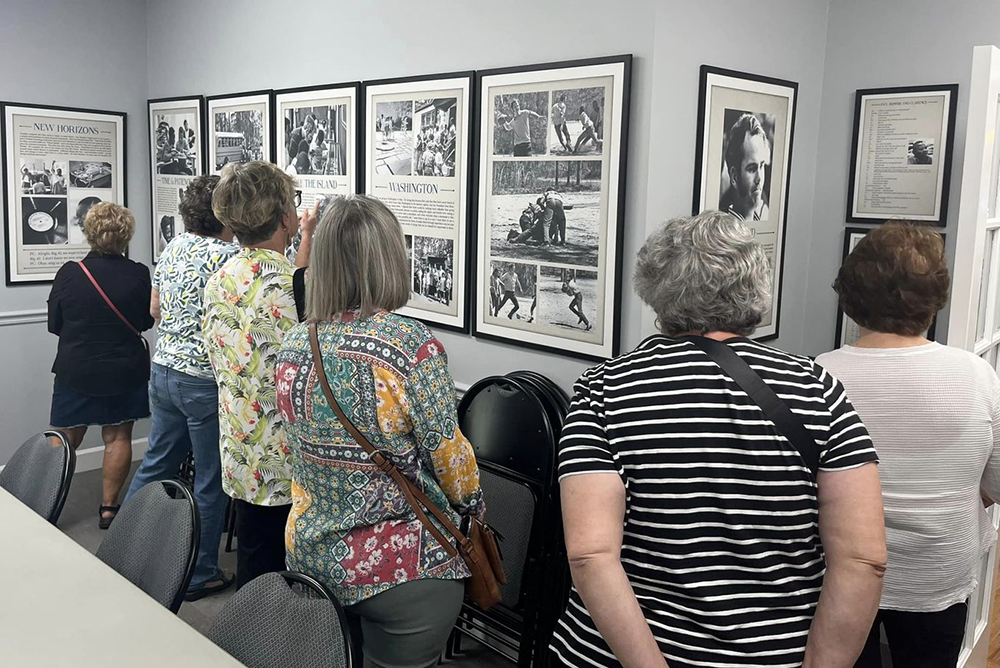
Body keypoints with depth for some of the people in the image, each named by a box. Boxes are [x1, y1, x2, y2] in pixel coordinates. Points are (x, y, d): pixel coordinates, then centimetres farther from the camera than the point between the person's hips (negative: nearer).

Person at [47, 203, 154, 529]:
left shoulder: (68, 273, -12)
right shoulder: (139, 275, -11)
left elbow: (54, 325, 0)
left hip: (75, 370, 0)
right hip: (124, 372, 0)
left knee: (66, 441, 11)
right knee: (117, 437, 9)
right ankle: (109, 507, 14)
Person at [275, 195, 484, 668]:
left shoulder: (294, 346, -3)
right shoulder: (412, 345, -21)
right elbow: (448, 452, -13)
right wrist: (473, 505, 6)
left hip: (311, 556, 5)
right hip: (403, 567, -5)